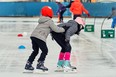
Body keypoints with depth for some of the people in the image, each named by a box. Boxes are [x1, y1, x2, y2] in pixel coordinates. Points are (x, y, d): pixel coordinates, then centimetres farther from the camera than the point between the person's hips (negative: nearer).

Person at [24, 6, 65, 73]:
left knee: (35, 51, 19)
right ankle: (39, 65, -2)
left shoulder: (42, 20, 24)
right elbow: (56, 29, -3)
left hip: (33, 36, 8)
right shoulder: (49, 21, -1)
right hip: (40, 37, -8)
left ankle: (28, 65, 20)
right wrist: (63, 29, 13)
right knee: (45, 50, 3)